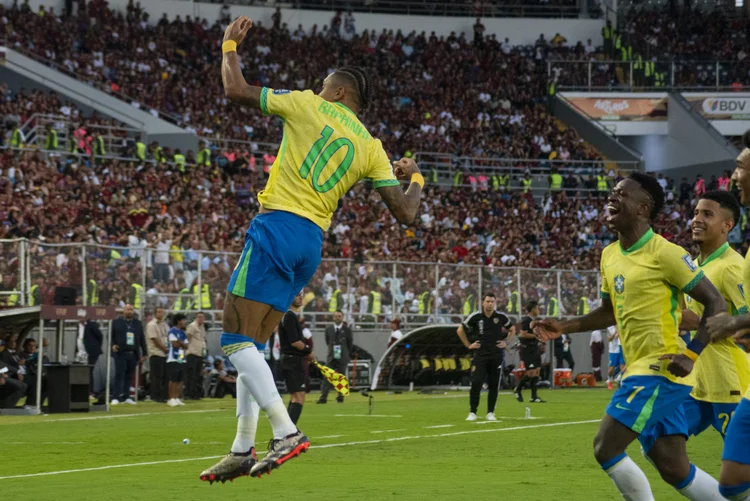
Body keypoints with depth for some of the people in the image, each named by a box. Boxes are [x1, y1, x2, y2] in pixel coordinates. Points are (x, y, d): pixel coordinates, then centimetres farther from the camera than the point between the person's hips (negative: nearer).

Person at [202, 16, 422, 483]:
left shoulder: (309, 105, 1)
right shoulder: (371, 148, 12)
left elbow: (236, 91, 3)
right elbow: (405, 213, 8)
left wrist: (230, 46, 21)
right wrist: (416, 179, 31)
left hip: (278, 227, -7)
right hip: (313, 242, 7)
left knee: (237, 341, -8)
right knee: (252, 345, 13)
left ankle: (286, 431, -21)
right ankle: (243, 449, 11)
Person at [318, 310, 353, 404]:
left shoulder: (347, 330, 0)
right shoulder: (328, 329, 7)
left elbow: (350, 344, 6)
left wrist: (346, 354, 8)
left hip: (342, 358, -2)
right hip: (331, 357, 2)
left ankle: (340, 397, 12)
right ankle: (323, 397, -9)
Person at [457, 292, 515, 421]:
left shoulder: (501, 317, 1)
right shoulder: (475, 317, -3)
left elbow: (512, 329, 18)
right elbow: (460, 330, 9)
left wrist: (506, 342, 7)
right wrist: (468, 345, 4)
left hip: (496, 356, 2)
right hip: (480, 355, -2)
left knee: (493, 385, 2)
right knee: (476, 383, -11)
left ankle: (490, 413, 11)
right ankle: (472, 412, -3)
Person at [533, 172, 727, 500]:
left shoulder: (664, 253, -13)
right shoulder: (609, 255, 12)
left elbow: (716, 304, -12)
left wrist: (692, 354, -21)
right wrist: (563, 327, 17)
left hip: (659, 369, -8)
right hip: (641, 369, 8)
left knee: (606, 448, -12)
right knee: (673, 467, 8)